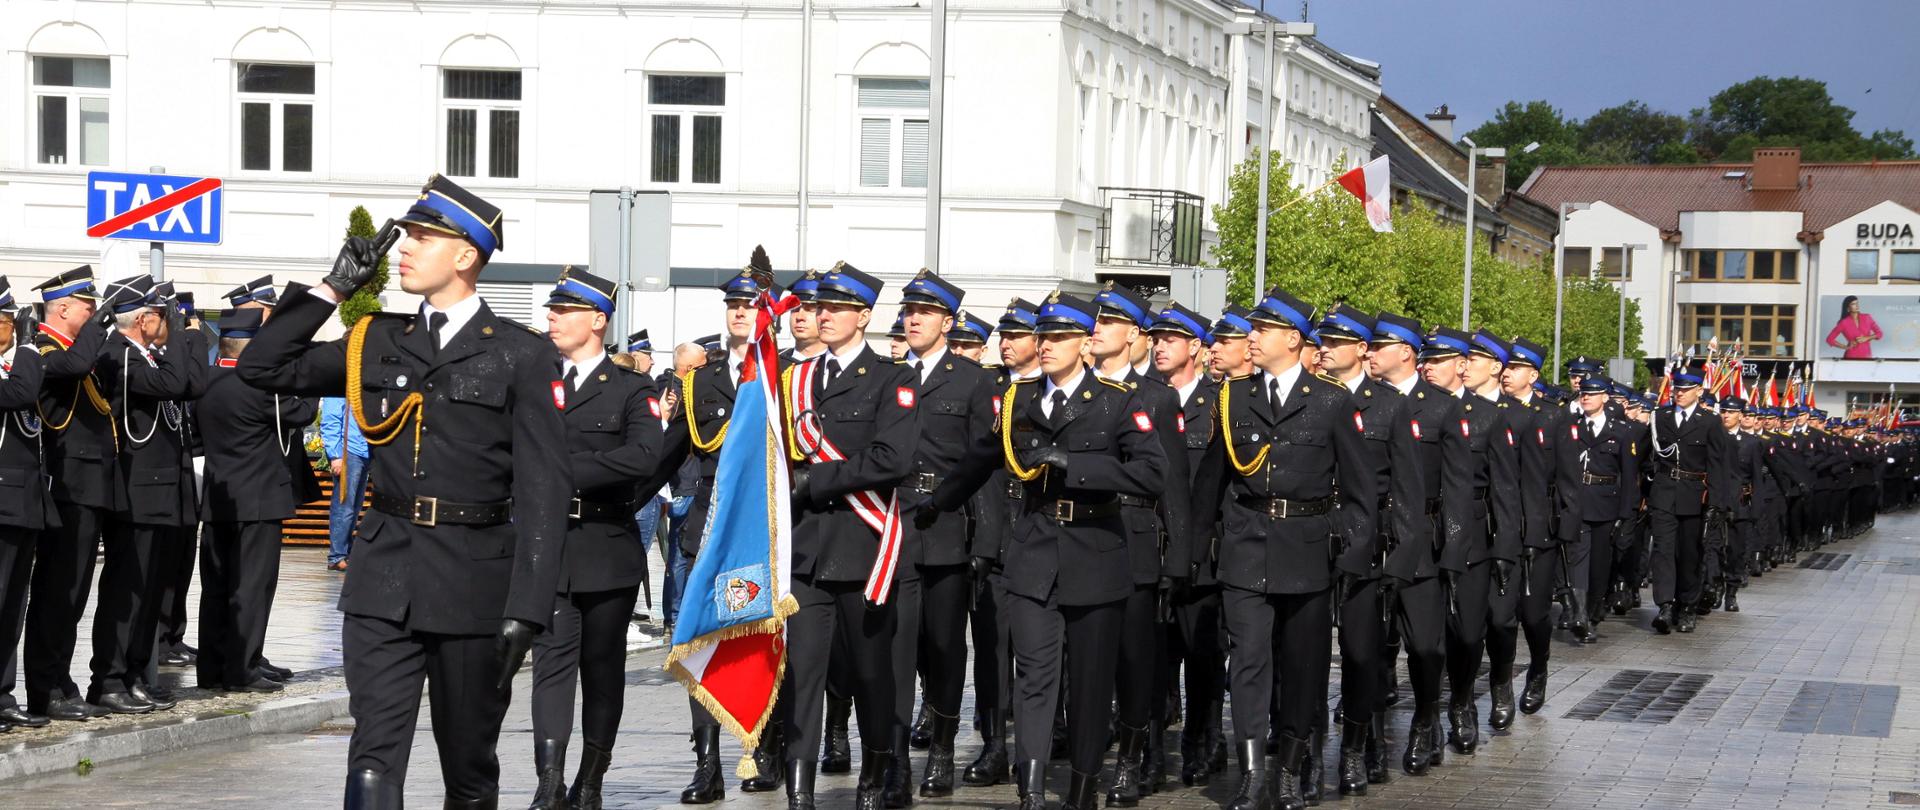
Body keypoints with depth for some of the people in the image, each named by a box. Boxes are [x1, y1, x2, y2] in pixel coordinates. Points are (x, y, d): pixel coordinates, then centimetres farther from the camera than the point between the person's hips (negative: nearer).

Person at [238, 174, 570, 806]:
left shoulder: (520, 356, -2)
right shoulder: (378, 342, 10)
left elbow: (543, 489, -6)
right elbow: (264, 368, 13)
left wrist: (526, 609, -14)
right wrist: (332, 288, 5)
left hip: (473, 586, -2)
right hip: (384, 580, 2)